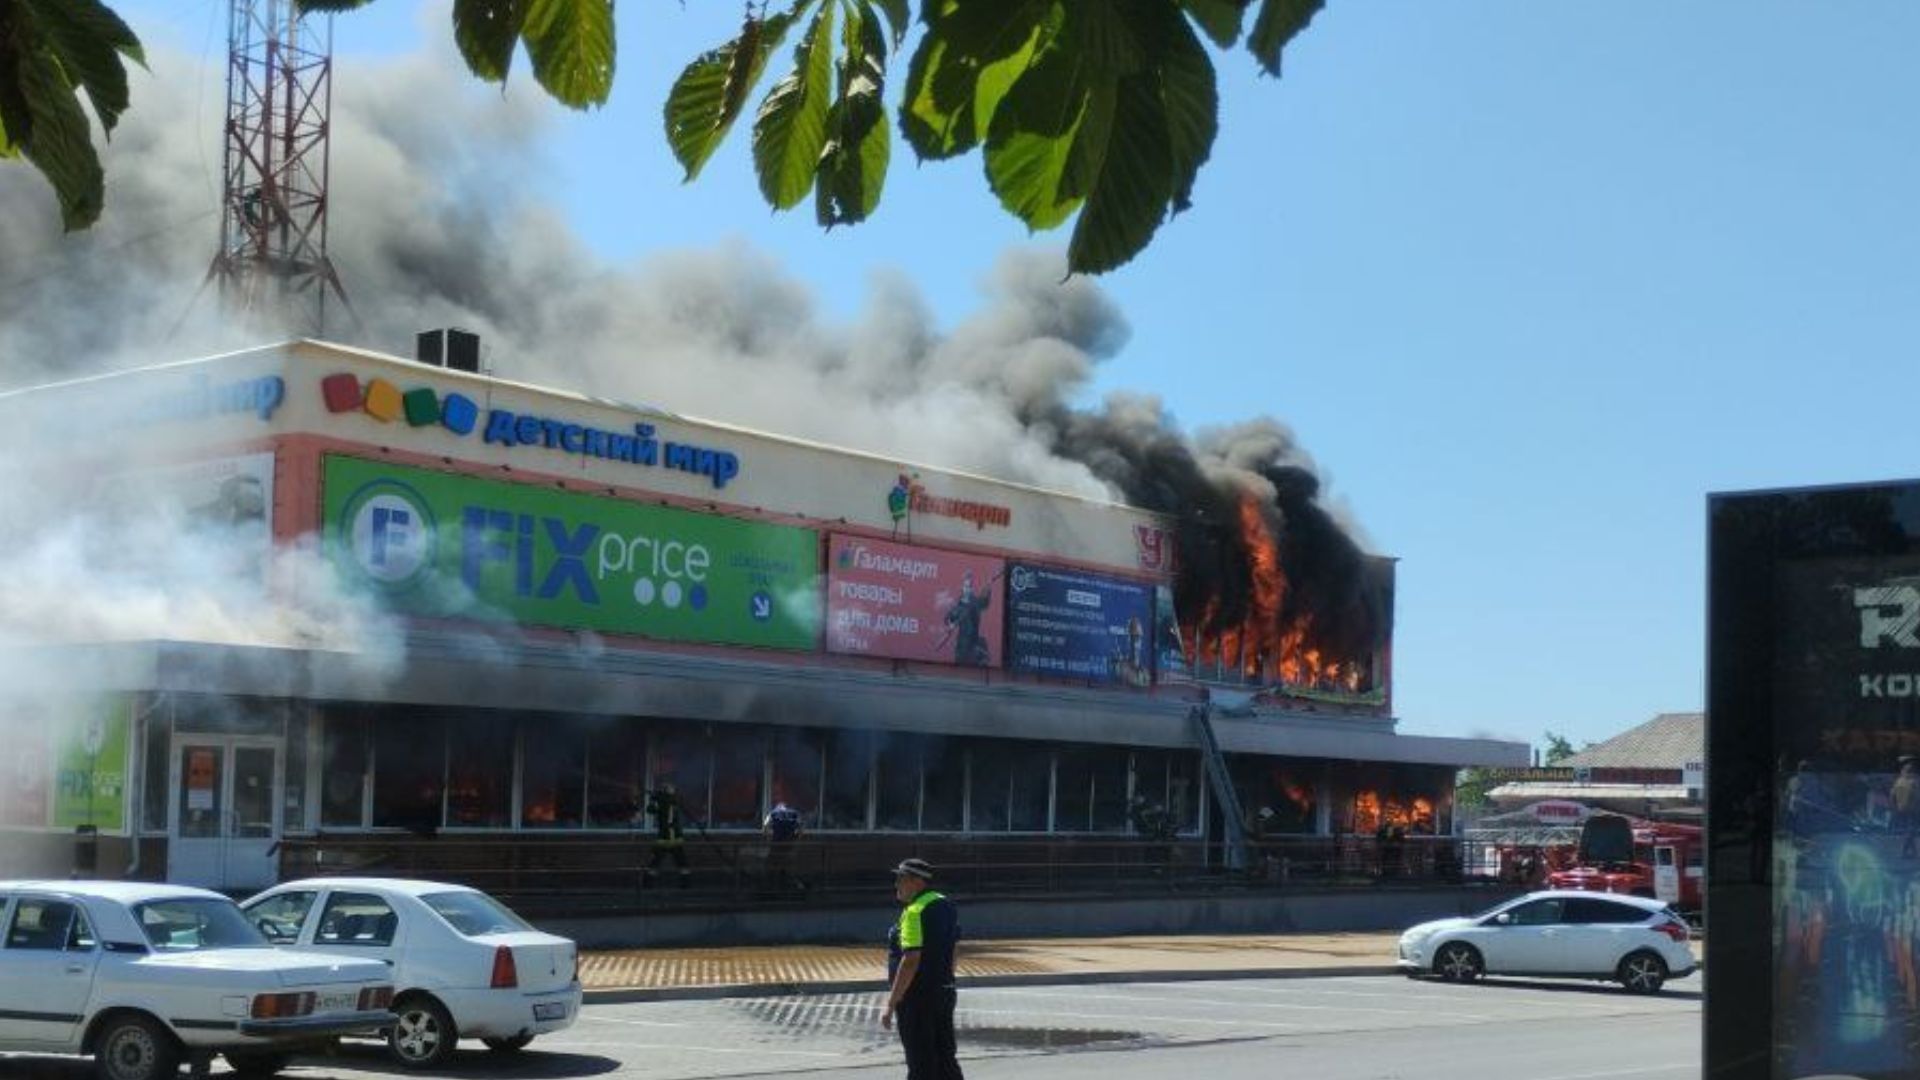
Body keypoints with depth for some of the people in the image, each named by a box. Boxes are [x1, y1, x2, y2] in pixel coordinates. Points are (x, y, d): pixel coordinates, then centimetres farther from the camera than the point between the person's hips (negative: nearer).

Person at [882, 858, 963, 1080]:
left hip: (918, 996, -9)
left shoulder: (915, 912, -17)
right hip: (944, 993, 9)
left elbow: (911, 961, -23)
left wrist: (890, 1004, -22)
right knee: (946, 1060, 14)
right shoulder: (946, 906, 11)